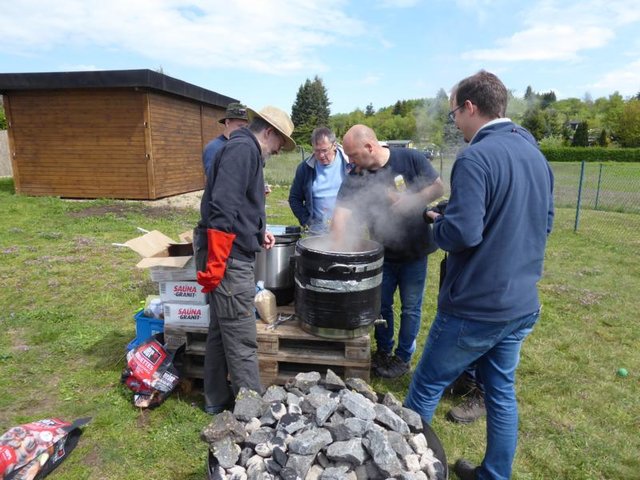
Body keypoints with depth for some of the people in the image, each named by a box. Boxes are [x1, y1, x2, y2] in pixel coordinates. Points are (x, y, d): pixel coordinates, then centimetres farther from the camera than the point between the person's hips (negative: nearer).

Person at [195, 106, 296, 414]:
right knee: (242, 342, 1)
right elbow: (223, 207, -24)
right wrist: (215, 262, -27)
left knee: (220, 333, 18)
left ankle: (217, 400, 33)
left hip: (229, 258, 11)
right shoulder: (243, 149, -13)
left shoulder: (244, 151, 19)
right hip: (230, 260, -11)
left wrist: (258, 233, 17)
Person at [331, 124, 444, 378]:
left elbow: (438, 187, -7)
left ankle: (403, 357, 27)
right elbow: (340, 216, -16)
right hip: (382, 253, 2)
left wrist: (410, 202, -22)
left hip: (414, 251, -2)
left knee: (411, 308, 8)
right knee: (381, 305, 14)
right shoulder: (354, 179, -10)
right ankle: (384, 351, 36)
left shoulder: (411, 158, -14)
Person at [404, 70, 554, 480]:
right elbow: (545, 223, 17)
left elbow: (462, 233, -27)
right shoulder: (536, 154, 8)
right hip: (522, 304, 8)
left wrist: (437, 223, -6)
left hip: (476, 306, -8)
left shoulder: (476, 157, -19)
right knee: (502, 392, 20)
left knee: (426, 387, 11)